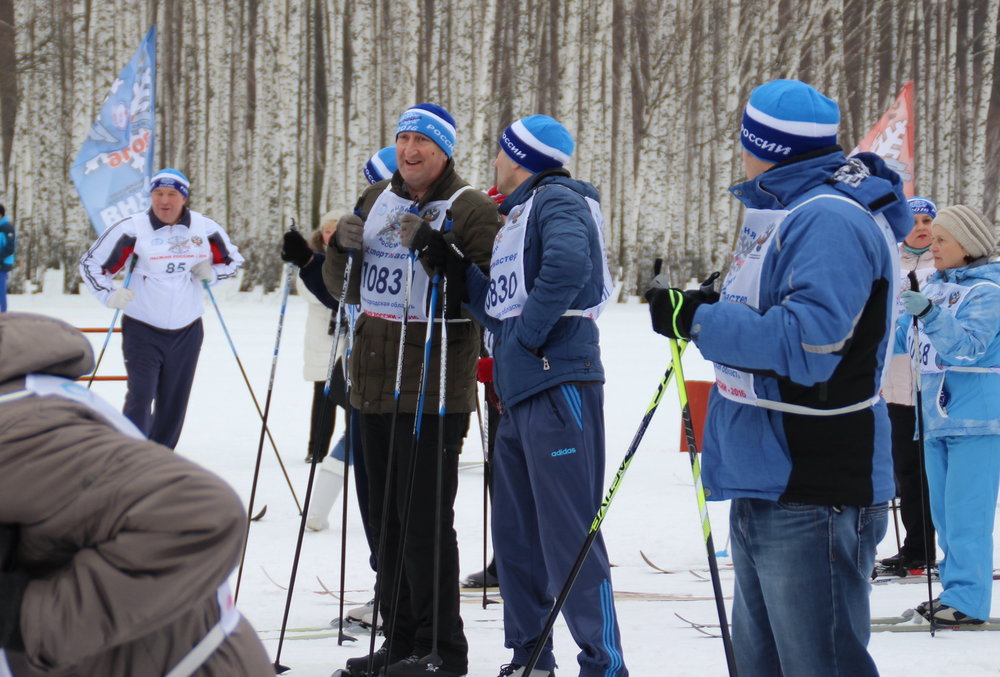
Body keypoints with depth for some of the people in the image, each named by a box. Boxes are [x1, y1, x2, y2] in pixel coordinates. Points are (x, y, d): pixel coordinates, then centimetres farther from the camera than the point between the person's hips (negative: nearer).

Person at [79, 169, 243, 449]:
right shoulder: (132, 229, -10)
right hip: (142, 330, -4)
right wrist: (110, 294, -15)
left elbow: (233, 260, 16)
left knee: (173, 404, 10)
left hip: (187, 331, 4)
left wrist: (211, 273, -4)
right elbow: (91, 263, -2)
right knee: (140, 397, -14)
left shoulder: (205, 228, -1)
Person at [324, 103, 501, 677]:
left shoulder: (471, 210, -6)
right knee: (386, 519, 12)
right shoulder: (377, 200, 15)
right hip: (376, 387, 7)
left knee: (425, 522, -7)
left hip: (433, 392, -7)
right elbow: (346, 287, 21)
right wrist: (344, 248, 0)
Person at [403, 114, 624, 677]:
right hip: (520, 394, 10)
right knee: (515, 535, 14)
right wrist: (456, 266, 11)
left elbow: (567, 264, -28)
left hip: (559, 385, -10)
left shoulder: (558, 201, -7)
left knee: (569, 535, -9)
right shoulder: (518, 215, 22)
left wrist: (529, 335, -19)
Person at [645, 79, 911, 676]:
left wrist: (696, 320, -20)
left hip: (814, 499, -11)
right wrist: (717, 309, 9)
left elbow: (807, 343, -26)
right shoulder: (786, 212, 17)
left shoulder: (831, 219, -17)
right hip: (764, 486, 11)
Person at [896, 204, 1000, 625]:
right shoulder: (934, 287, 13)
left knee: (966, 513, -10)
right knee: (944, 512, 12)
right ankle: (954, 591, 19)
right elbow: (903, 338, 21)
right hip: (937, 416, 8)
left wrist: (929, 314, -34)